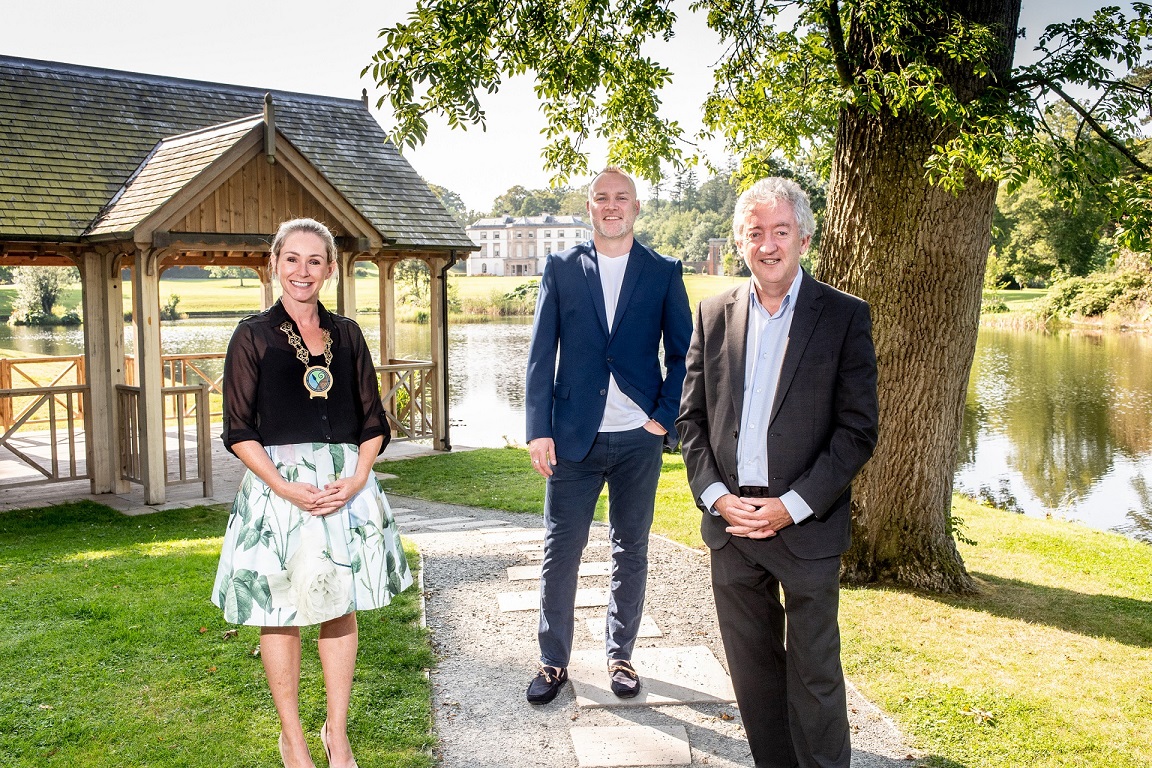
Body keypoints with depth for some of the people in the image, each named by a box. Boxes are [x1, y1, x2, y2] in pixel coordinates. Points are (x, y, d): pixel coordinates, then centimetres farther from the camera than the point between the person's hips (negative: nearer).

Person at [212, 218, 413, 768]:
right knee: (281, 613, 5)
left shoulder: (346, 334, 8)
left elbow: (372, 420, 9)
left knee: (341, 609, 9)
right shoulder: (253, 336, -1)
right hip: (278, 486, -3)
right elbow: (240, 431, -4)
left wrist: (357, 477, -8)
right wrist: (286, 487, -15)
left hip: (346, 487, 3)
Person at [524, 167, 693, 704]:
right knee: (560, 552, 4)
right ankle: (554, 661, 20)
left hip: (638, 438, 1)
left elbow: (682, 354, 6)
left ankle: (620, 654, 28)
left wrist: (665, 418, -5)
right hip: (573, 436, 0)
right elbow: (541, 353, 1)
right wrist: (539, 429, -6)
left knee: (631, 553, 11)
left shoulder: (664, 273, 4)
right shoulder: (561, 268, 4)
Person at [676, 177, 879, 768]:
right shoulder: (714, 314, 7)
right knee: (752, 669, 15)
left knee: (814, 672, 7)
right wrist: (715, 494, -6)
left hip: (807, 525, -3)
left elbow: (858, 429, -7)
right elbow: (691, 417, 8)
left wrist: (790, 507, -13)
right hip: (731, 521, 4)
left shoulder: (845, 317, -4)